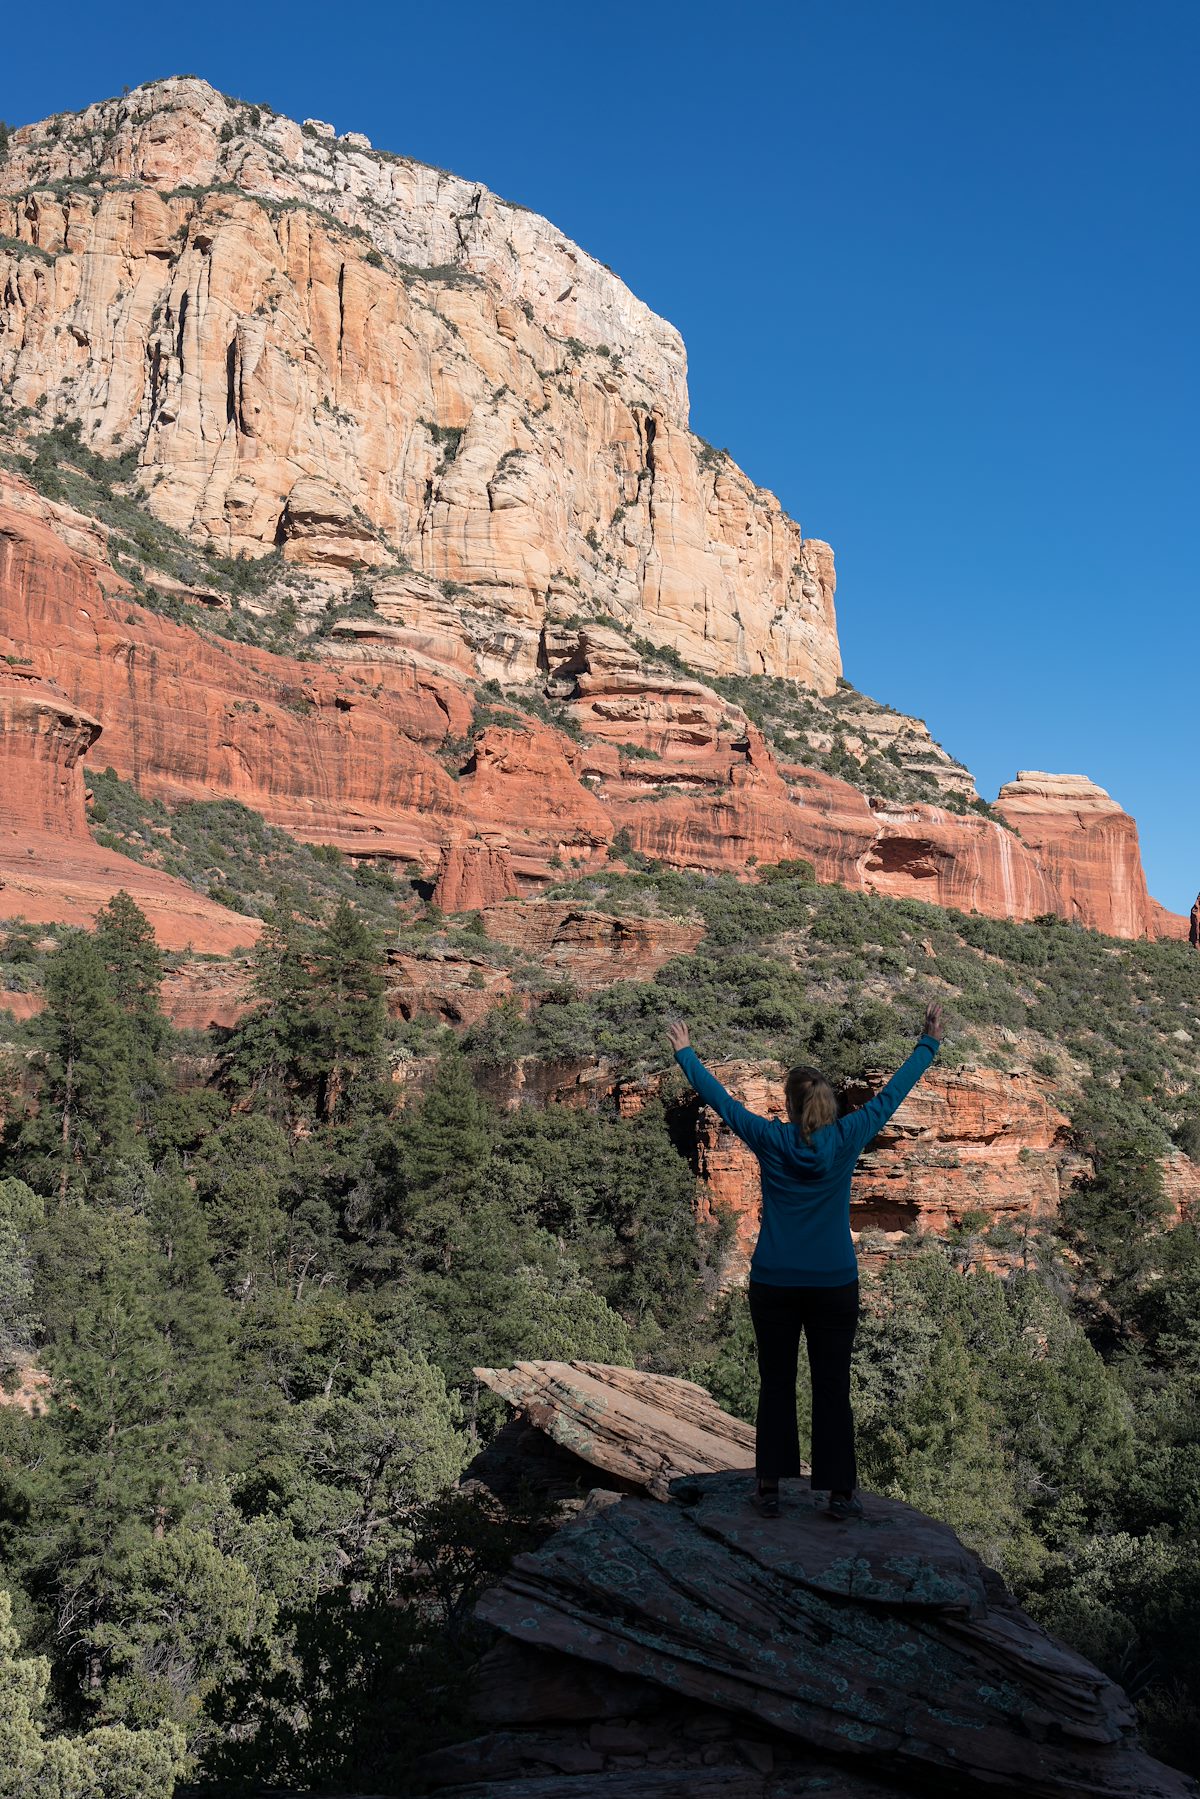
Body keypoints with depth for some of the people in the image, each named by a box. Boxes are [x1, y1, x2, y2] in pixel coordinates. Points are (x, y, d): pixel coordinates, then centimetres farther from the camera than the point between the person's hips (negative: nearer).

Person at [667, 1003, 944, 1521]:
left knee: (776, 1386, 10)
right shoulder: (847, 1139, -5)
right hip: (834, 1285, 0)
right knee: (832, 1388, 7)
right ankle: (840, 1491, 12)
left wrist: (684, 1052, 18)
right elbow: (891, 1094, 5)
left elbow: (720, 1098, 5)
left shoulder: (770, 1140, -5)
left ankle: (770, 1487, 15)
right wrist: (929, 1044, 16)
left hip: (774, 1285, 0)